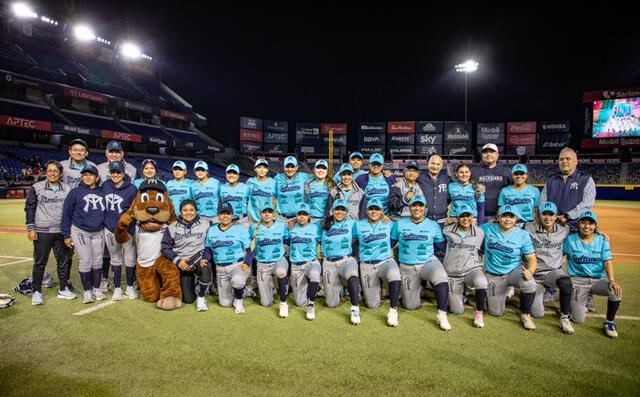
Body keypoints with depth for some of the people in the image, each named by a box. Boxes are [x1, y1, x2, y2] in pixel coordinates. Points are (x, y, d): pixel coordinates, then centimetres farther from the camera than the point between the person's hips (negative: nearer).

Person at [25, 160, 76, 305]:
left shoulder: (67, 189, 5)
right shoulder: (36, 188, -1)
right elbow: (29, 208, 0)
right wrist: (31, 228, -6)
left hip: (62, 232, 3)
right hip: (42, 232, -2)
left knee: (64, 260, 8)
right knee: (40, 262, 4)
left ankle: (63, 289, 21)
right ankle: (36, 292, 16)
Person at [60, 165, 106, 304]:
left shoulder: (102, 192, 6)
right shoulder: (75, 192, -3)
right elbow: (66, 213, -1)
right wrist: (66, 235, -3)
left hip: (99, 232, 3)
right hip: (80, 232, -3)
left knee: (98, 261, 7)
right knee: (85, 261, -2)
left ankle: (97, 289, 19)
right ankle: (87, 291, 11)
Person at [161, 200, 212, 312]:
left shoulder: (205, 224, -1)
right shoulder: (172, 228, 1)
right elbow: (165, 247, 2)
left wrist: (205, 258, -15)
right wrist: (177, 260, -12)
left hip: (199, 257, -1)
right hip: (182, 263, 1)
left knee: (206, 269, -39)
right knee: (188, 299, -2)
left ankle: (200, 297, -10)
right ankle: (191, 282, 35)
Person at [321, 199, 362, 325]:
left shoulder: (351, 223, 6)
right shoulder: (325, 225, 9)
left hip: (346, 260, -2)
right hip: (329, 263, 2)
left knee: (352, 274, -41)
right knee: (332, 303, 2)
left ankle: (355, 309, -29)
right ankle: (338, 287, 37)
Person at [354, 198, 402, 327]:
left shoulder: (389, 224, 3)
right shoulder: (359, 225, 1)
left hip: (386, 261, -1)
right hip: (366, 265, 1)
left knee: (394, 274, -39)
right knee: (372, 304, 4)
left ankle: (393, 310, -22)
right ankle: (377, 287, 38)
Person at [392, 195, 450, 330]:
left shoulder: (433, 225, 2)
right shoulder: (400, 223, 3)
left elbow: (441, 246, 7)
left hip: (428, 262, -1)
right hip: (406, 267, 1)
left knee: (441, 277, -37)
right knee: (410, 306, 7)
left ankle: (442, 315, -21)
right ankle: (418, 289, 40)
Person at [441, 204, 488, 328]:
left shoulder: (479, 232, 1)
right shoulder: (448, 230, -3)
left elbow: (483, 251, 15)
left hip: (472, 269, 0)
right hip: (452, 274, 1)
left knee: (481, 282, -39)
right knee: (457, 311, 0)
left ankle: (479, 312, -13)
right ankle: (460, 295, 36)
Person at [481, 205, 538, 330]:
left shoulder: (523, 235, -7)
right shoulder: (487, 228, -5)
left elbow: (532, 259, -10)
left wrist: (530, 271, -30)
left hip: (514, 271, -1)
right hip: (493, 276, 1)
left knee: (530, 284, -36)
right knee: (496, 312, 2)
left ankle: (525, 315, -7)